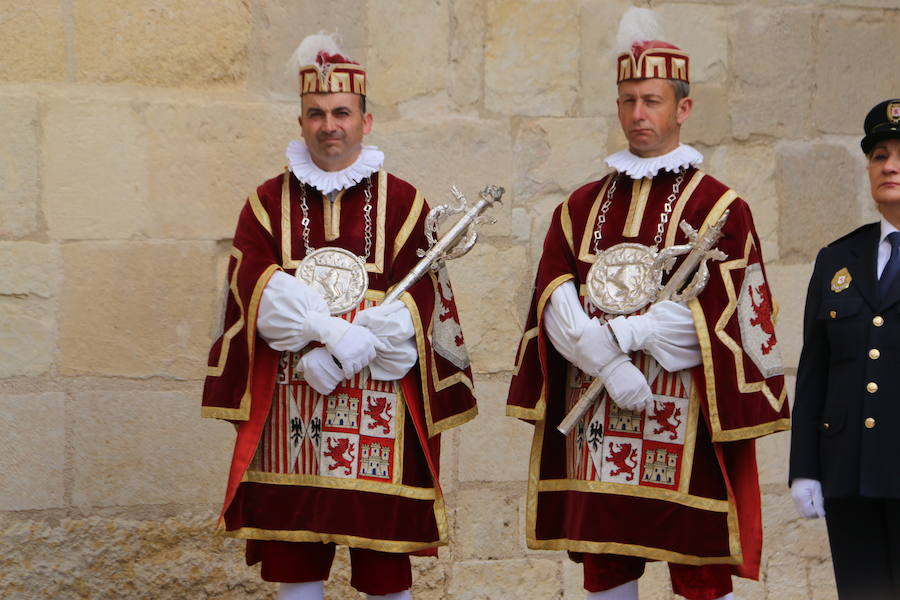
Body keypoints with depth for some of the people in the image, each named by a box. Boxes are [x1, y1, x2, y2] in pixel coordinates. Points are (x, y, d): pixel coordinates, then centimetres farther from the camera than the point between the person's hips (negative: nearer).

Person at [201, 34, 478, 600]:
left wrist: (338, 356, -15)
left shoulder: (401, 202, 5)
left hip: (379, 412, -1)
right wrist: (341, 332, -19)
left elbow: (416, 301, -4)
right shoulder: (269, 203, 9)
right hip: (290, 412, 1)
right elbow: (259, 292, -4)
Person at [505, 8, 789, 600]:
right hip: (597, 420, 4)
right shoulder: (581, 207, 14)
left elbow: (716, 315, -8)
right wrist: (609, 364, -15)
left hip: (686, 419, -4)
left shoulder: (719, 207, 2)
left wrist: (618, 334, -14)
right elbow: (555, 303, 2)